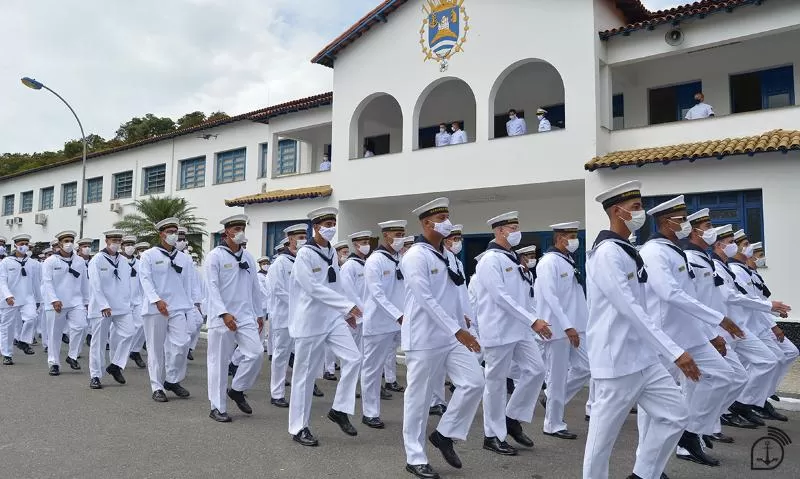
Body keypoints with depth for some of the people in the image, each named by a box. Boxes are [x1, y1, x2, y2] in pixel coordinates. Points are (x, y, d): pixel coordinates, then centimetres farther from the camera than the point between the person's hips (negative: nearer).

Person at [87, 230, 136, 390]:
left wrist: (129, 303, 9)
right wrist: (104, 306, -19)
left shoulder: (124, 261, 11)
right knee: (99, 341, 3)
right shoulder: (97, 260, -4)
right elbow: (95, 285, -12)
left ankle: (115, 366, 6)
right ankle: (95, 376, 14)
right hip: (101, 308, -4)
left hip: (122, 307, 4)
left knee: (129, 332, -11)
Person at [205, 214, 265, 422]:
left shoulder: (248, 256, 11)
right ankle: (217, 407, 16)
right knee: (219, 362, 3)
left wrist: (259, 314, 15)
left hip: (246, 316, 5)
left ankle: (237, 390, 18)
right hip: (222, 317, -5)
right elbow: (212, 287, -12)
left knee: (256, 353, -6)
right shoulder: (215, 255, -5)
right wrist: (224, 313, -21)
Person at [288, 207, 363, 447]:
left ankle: (339, 410, 11)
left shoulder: (332, 252, 9)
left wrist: (345, 312, 14)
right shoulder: (305, 254, -13)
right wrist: (347, 305, -26)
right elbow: (313, 288, -23)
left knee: (353, 358, -5)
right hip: (310, 320, -7)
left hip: (333, 318, 7)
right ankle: (299, 427, 17)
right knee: (305, 374, 3)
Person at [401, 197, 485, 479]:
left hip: (451, 336, 8)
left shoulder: (448, 256, 12)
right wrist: (458, 331, -25)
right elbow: (425, 300, -22)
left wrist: (461, 329, 16)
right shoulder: (415, 256, -14)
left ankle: (444, 434, 19)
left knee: (474, 382, 0)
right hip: (424, 338, -8)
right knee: (419, 398, 4)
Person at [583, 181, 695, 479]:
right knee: (604, 433, 5)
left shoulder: (626, 251, 12)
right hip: (617, 360, -9)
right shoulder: (607, 253, -19)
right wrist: (675, 352, -25)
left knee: (675, 415, 10)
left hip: (643, 357, 9)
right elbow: (630, 309, -25)